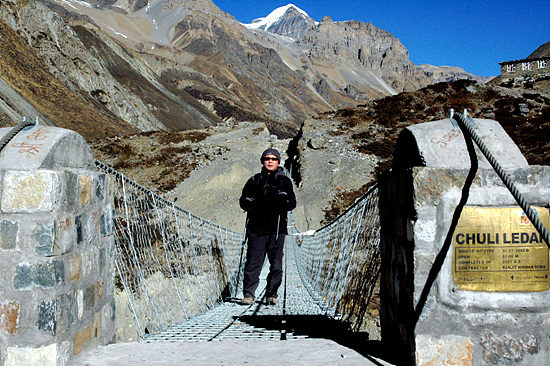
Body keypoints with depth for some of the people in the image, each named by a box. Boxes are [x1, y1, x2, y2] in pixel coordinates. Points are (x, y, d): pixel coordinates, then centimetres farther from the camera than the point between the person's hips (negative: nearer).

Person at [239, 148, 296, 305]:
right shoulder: (255, 180, 15)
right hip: (256, 228, 0)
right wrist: (247, 202, -9)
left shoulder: (285, 181, 12)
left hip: (277, 229, 0)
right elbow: (243, 200, 14)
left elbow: (293, 203, 6)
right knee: (253, 262, -3)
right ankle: (248, 294, 4)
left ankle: (271, 294, 12)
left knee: (276, 264, 1)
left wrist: (285, 201, -16)